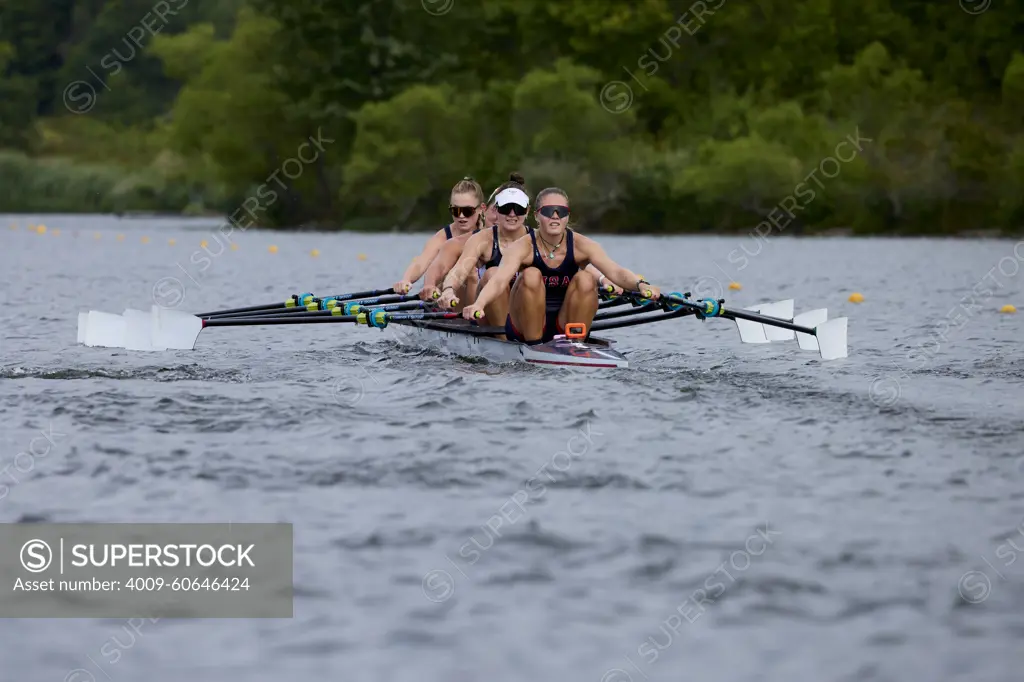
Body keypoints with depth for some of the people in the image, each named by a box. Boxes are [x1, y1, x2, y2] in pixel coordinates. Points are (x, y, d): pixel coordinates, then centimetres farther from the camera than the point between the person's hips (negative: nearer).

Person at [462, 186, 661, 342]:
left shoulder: (581, 246, -10)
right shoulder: (523, 248, -15)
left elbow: (615, 272, -26)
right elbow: (499, 280, -32)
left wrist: (641, 285, -48)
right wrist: (479, 304, -54)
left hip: (566, 325, 2)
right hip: (526, 327, -1)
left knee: (586, 279, -22)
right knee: (532, 275, -26)